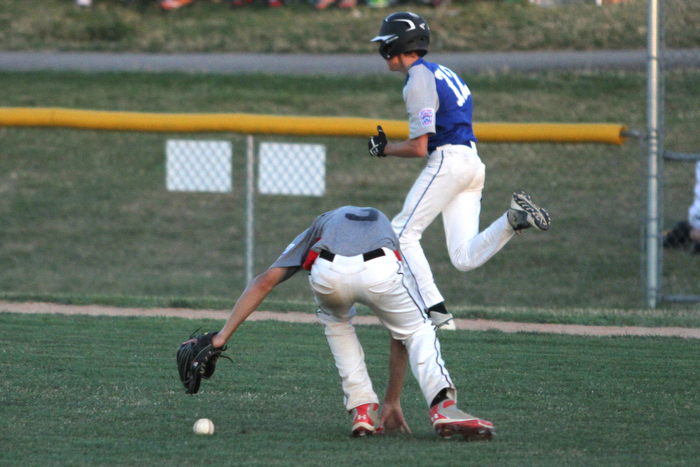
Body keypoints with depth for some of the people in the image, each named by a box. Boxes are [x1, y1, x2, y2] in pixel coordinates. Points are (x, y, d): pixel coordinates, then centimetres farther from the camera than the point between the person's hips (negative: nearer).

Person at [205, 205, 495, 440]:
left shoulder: (321, 224, 42)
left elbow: (266, 280, 25)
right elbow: (400, 336, 44)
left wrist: (221, 336, 22)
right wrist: (393, 401, 49)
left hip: (327, 273, 0)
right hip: (378, 271, 0)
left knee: (335, 319, 35)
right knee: (418, 332, 25)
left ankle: (363, 409, 22)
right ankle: (444, 408, 1)